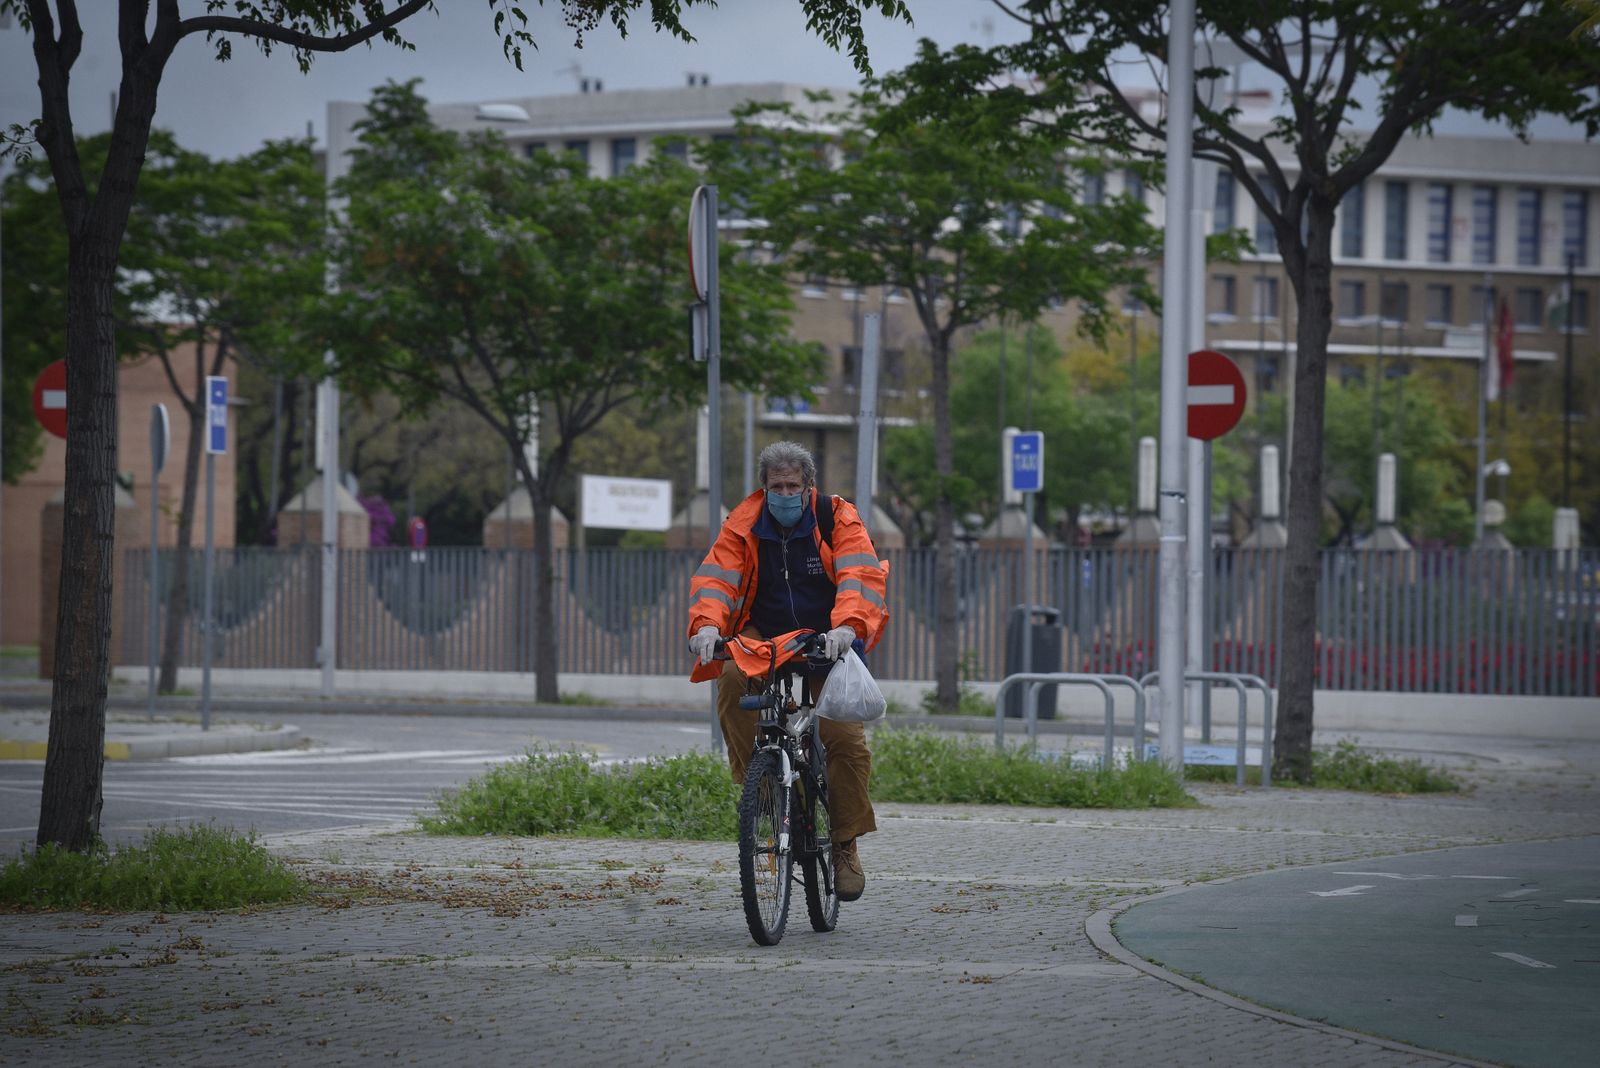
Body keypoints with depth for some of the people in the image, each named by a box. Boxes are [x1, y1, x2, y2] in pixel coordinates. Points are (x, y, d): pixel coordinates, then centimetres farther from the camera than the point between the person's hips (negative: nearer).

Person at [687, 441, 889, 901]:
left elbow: (859, 577, -19)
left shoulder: (837, 520, -6)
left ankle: (846, 846, -1)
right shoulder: (743, 526, -1)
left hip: (827, 643, -1)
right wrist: (707, 623, -34)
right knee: (733, 677, -33)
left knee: (847, 738, -17)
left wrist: (847, 627, -39)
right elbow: (715, 577, -12)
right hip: (764, 638, 1)